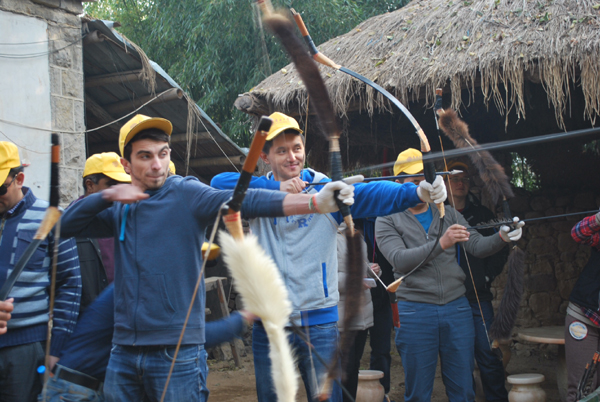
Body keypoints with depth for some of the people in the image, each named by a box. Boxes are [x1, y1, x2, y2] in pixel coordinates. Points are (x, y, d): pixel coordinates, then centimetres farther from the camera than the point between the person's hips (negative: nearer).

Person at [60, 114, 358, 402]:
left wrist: (314, 202, -35)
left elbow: (243, 201, -20)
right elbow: (67, 225, 8)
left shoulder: (186, 194, -5)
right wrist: (107, 195, -9)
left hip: (177, 352, -4)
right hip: (124, 353, 5)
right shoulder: (120, 209, 11)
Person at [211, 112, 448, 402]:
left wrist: (417, 192, -37)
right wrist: (276, 188, -20)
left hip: (320, 323, -1)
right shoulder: (258, 192, 4)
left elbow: (372, 194, -18)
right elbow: (218, 182, -13)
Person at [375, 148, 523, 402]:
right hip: (415, 312, -3)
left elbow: (477, 246, 3)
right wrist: (442, 243, -26)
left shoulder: (448, 215, 13)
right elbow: (401, 260, -15)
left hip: (457, 307, 3)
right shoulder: (387, 221, 1)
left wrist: (501, 237, -19)